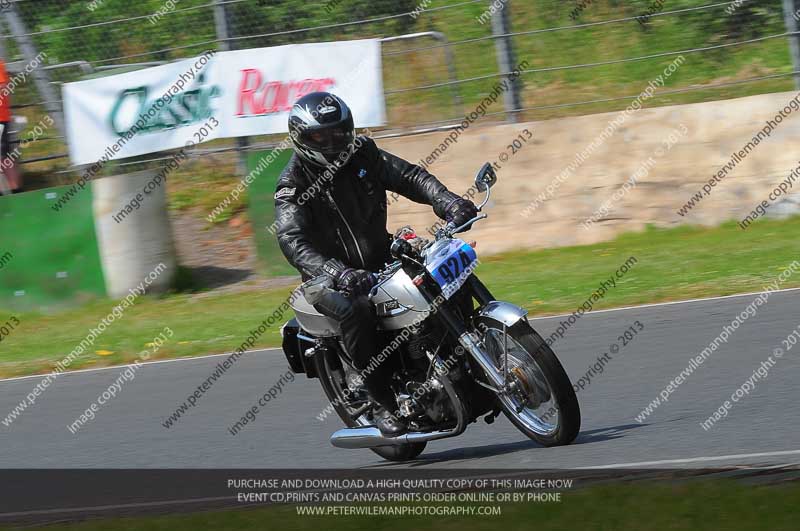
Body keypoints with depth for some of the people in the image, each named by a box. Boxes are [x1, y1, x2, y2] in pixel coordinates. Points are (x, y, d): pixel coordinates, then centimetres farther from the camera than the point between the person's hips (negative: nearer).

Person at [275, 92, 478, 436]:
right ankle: (384, 404, -27)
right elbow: (294, 243, -27)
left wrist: (448, 202, -27)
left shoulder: (362, 156, 4)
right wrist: (337, 275, -45)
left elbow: (410, 176, -6)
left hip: (383, 261, 5)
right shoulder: (292, 187, -12)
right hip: (332, 280, -5)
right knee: (355, 310, -37)